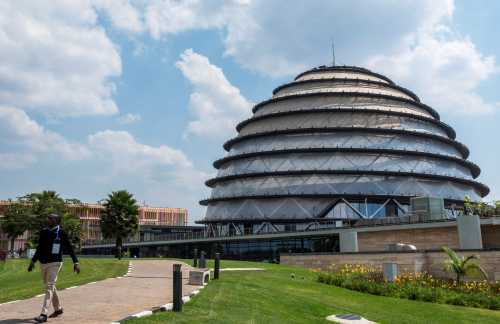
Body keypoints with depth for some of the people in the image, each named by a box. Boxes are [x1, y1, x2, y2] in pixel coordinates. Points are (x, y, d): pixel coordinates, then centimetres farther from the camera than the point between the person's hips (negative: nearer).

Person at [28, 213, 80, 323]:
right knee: (50, 287, 15)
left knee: (49, 287, -10)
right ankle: (58, 309, 29)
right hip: (43, 263, 7)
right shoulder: (43, 233, 9)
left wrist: (75, 262, -12)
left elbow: (69, 248, -7)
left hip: (54, 263, -6)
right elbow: (39, 248, 21)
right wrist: (33, 261, 22)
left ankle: (44, 314, -12)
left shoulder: (61, 233, -7)